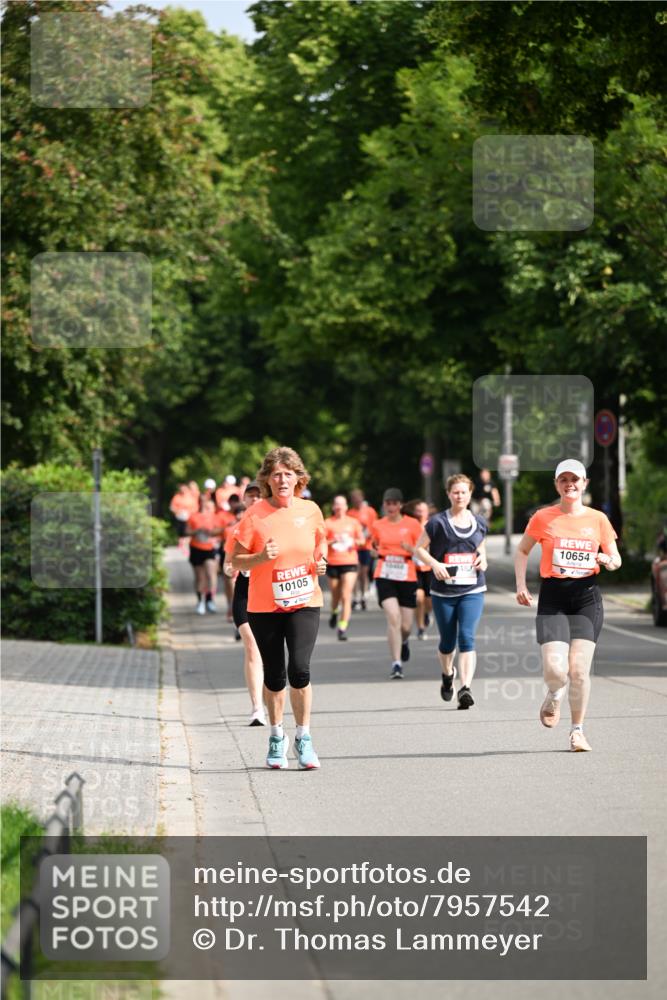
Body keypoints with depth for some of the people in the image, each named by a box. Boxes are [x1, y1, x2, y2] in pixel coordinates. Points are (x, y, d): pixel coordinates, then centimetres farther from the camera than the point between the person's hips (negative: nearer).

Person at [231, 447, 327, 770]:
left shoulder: (311, 511, 0)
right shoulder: (255, 515, -7)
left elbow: (320, 542, 19)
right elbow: (235, 561, -3)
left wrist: (320, 562, -2)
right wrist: (261, 557, -22)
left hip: (304, 602, 0)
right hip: (264, 607, 0)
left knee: (300, 669, -15)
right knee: (274, 676, 7)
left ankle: (304, 738, -1)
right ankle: (276, 737, 27)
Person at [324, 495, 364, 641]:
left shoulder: (353, 522, 8)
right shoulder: (328, 523, 3)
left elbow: (361, 540, 16)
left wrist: (356, 542, -6)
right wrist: (332, 541, -18)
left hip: (350, 562, 0)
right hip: (333, 563, 0)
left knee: (346, 596, -11)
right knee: (336, 596, 10)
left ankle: (343, 627, -10)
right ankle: (334, 613, 44)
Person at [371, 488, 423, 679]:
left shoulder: (412, 524, 1)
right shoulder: (378, 526, 7)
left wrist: (411, 549, -18)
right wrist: (376, 551, 6)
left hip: (407, 577, 0)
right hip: (385, 577, 0)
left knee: (406, 625, 4)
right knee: (393, 618, -18)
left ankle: (404, 641, 43)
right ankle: (396, 664, -15)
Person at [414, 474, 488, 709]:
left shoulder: (480, 522, 7)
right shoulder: (438, 522, -3)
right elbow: (420, 548, 2)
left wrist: (483, 559, 1)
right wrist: (434, 564, -15)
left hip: (472, 590, 1)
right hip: (443, 591, -1)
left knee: (467, 637, -17)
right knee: (447, 642, 10)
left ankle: (465, 689, -22)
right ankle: (447, 674, 43)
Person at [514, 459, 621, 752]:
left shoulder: (598, 519, 6)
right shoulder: (543, 518, 3)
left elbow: (615, 558, 13)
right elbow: (522, 551, 14)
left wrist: (608, 560, -11)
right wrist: (521, 584, 1)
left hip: (587, 596, 1)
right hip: (552, 597, -1)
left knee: (579, 670, -8)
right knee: (554, 669, -15)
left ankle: (577, 731, 9)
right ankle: (554, 697, 23)